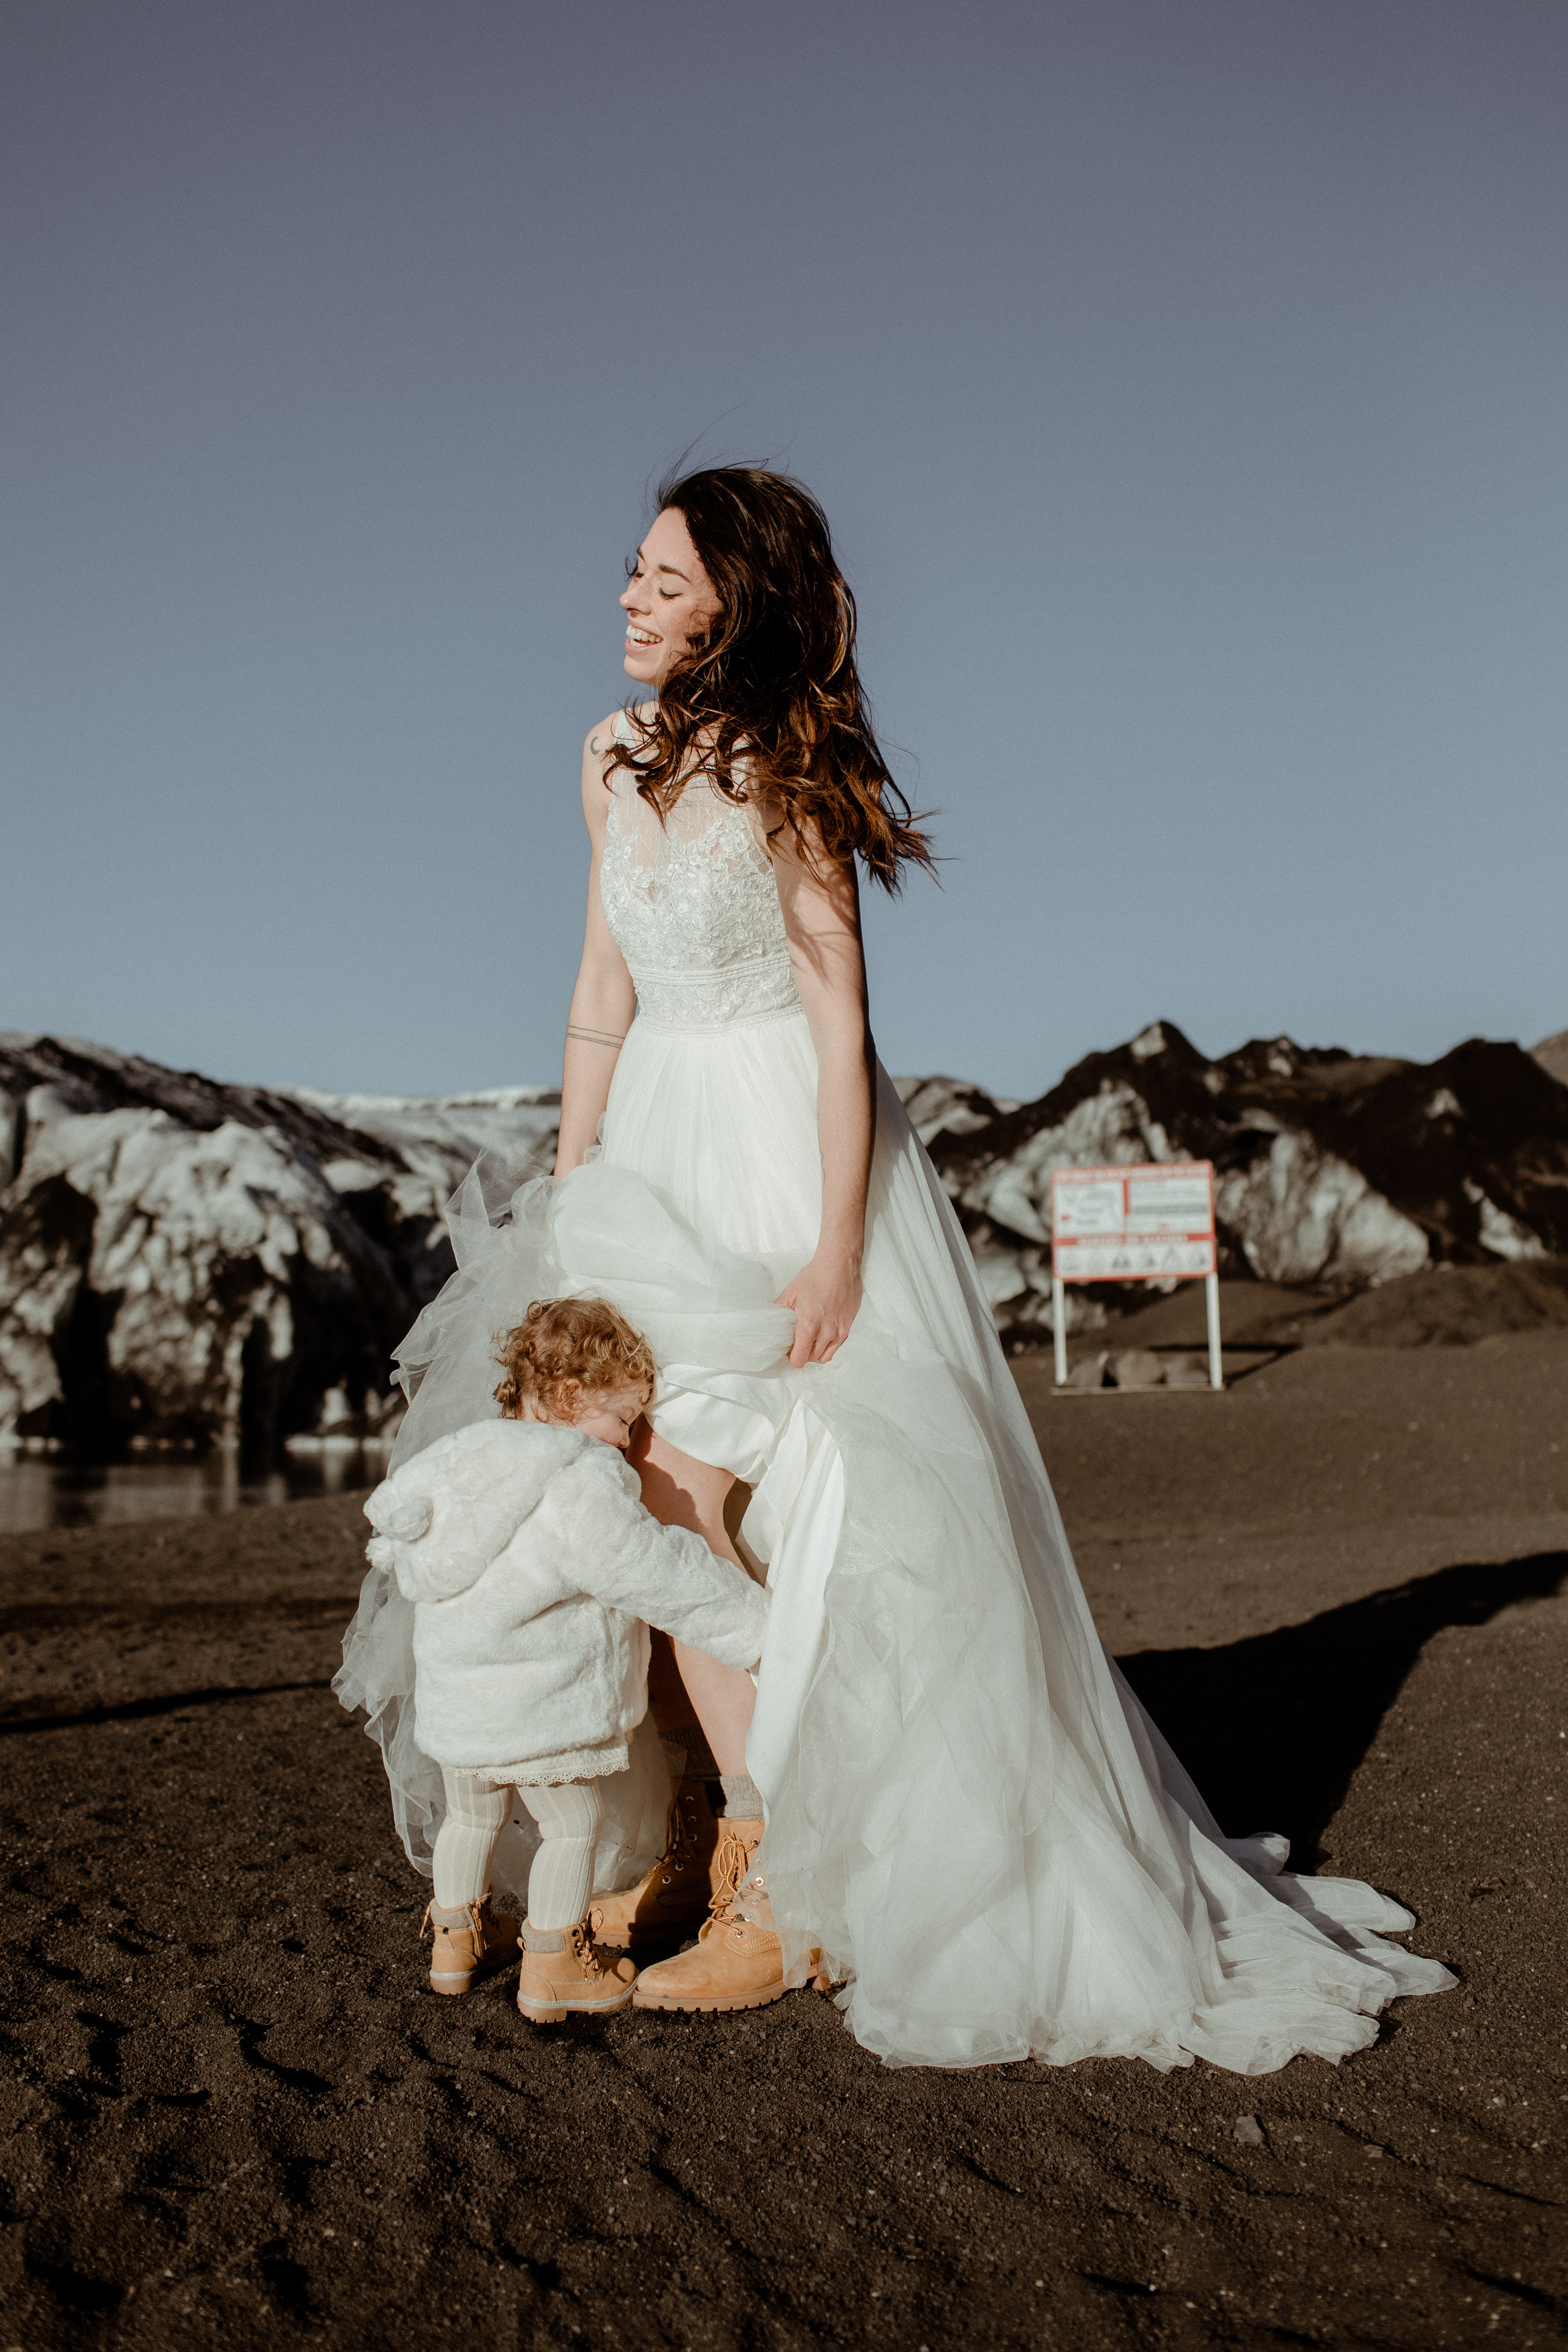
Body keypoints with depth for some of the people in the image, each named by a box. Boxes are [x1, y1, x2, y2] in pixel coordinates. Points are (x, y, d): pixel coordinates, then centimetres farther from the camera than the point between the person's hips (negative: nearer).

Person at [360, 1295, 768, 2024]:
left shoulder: (465, 1458, 5)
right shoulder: (584, 1487, -21)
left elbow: (405, 1557, 18)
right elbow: (662, 1574, -21)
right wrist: (759, 1624, -12)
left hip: (452, 1702, 8)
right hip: (540, 1711, -8)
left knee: (471, 1815, 25)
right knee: (572, 1824, 10)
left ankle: (456, 1937, 39)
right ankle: (553, 1964, 18)